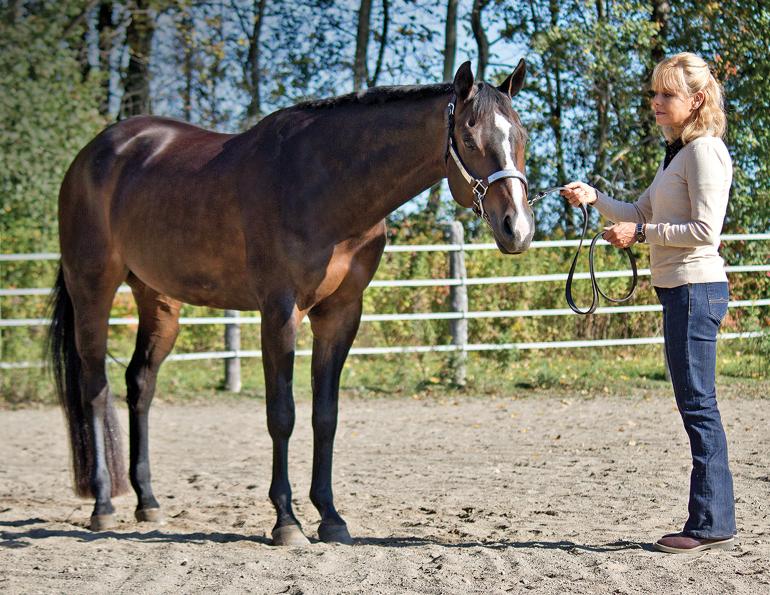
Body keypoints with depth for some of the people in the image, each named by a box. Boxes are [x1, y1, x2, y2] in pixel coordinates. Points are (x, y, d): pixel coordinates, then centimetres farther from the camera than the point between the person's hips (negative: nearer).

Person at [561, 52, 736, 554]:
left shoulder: (704, 150, -12)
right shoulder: (680, 152, 18)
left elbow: (705, 230, -20)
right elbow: (642, 213, 23)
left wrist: (640, 233, -16)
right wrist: (594, 198, 9)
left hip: (695, 287, -10)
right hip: (681, 289, 10)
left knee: (698, 404, -8)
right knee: (697, 406, 10)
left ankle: (712, 523, -5)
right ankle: (713, 522, 13)